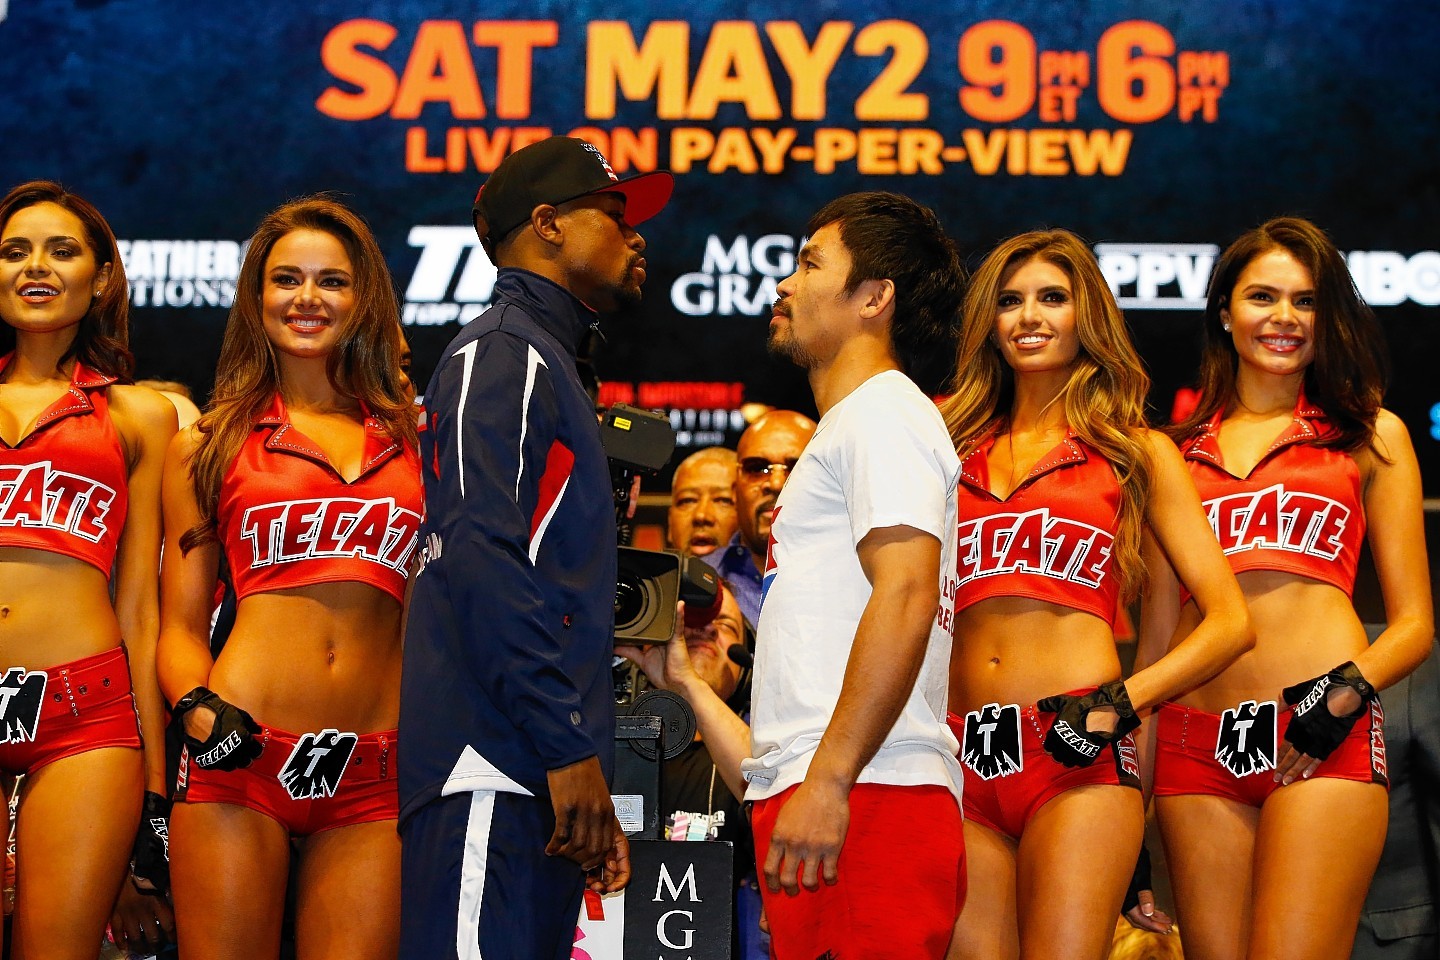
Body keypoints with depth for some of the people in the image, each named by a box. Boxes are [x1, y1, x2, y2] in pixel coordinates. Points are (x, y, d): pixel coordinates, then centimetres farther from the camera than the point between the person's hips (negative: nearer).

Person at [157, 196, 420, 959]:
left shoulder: (412, 439, 16)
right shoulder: (210, 444, 12)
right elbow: (181, 626, 10)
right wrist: (200, 712, -9)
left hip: (376, 773, 2)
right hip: (242, 754, -1)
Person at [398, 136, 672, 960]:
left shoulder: (548, 365, 27)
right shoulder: (502, 352, -3)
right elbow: (478, 553, -17)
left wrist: (592, 789, 22)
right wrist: (568, 748, -20)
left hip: (542, 780, 10)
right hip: (494, 773, -10)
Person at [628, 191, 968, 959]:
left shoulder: (883, 411, 1)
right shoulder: (844, 433, 31)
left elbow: (905, 596, -15)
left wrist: (827, 781, -21)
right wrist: (685, 680, 39)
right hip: (815, 803, 9)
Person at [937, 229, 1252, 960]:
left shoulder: (1136, 453, 11)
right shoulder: (957, 451, 20)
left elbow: (1229, 622, 6)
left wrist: (1120, 704, -8)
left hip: (1077, 759, -3)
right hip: (963, 758, 3)